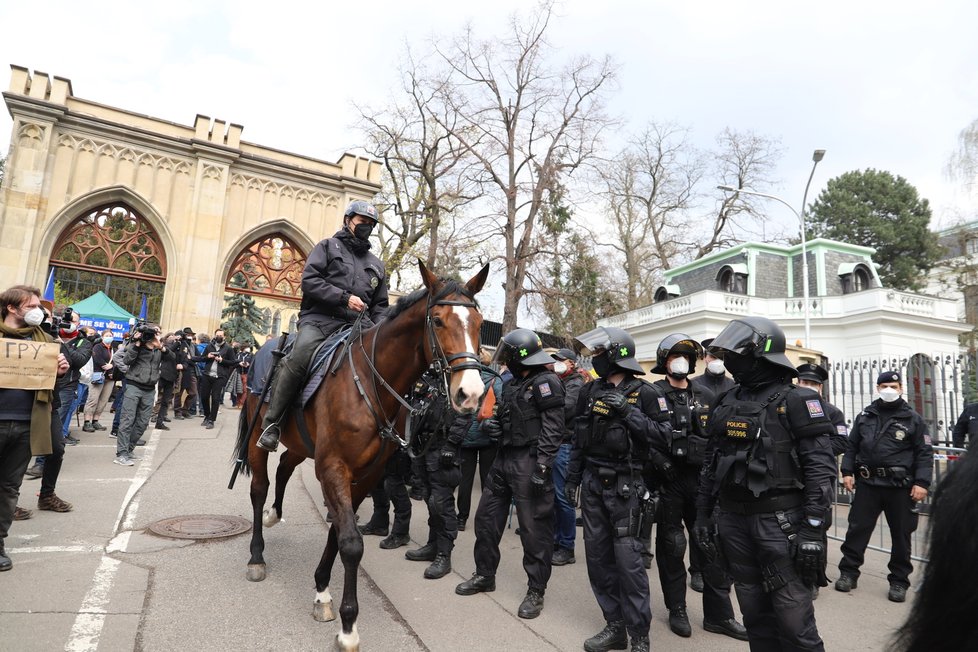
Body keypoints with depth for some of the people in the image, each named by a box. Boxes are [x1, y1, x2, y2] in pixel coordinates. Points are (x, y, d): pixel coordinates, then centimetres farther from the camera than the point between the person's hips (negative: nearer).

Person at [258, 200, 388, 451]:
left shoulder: (376, 265, 27)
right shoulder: (328, 247, 15)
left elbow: (380, 306, 27)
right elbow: (309, 281, -1)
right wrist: (344, 298, -11)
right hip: (320, 318, -4)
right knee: (300, 356, -32)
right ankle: (271, 423, -21)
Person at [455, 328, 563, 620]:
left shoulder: (545, 382, -12)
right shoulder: (511, 384, 15)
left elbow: (552, 428, -19)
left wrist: (541, 466, -24)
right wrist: (489, 424, 3)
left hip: (529, 463, -9)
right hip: (504, 459, 9)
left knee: (534, 528, 1)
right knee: (486, 517, 15)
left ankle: (536, 591, 16)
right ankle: (484, 575, 33)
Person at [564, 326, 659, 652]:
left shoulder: (643, 393, -7)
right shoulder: (590, 390, 6)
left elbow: (660, 434, -16)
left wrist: (628, 410, -25)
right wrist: (572, 477, 12)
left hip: (625, 485, -5)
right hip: (593, 483, 5)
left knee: (628, 559, -3)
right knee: (597, 556, 10)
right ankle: (615, 626, 24)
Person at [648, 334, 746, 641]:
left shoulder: (706, 397, 9)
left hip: (701, 480, 4)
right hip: (667, 481, -3)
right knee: (671, 546, 9)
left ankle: (718, 615, 21)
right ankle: (677, 609, 25)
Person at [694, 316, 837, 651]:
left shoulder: (796, 401, -8)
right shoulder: (727, 402, 10)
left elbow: (820, 468, -12)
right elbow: (711, 463, 14)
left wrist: (813, 528, -17)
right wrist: (702, 514, 13)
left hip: (780, 520, -6)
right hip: (732, 519, 6)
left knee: (793, 616, -1)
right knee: (754, 612, 15)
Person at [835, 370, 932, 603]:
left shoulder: (913, 418, 1)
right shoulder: (865, 415, 8)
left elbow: (924, 453, -1)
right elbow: (852, 446, 12)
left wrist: (922, 483, -11)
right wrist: (847, 471, 2)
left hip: (900, 487, -1)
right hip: (867, 483, 2)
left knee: (901, 535, 9)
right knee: (857, 528, 4)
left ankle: (899, 581, 22)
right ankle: (848, 572, 15)